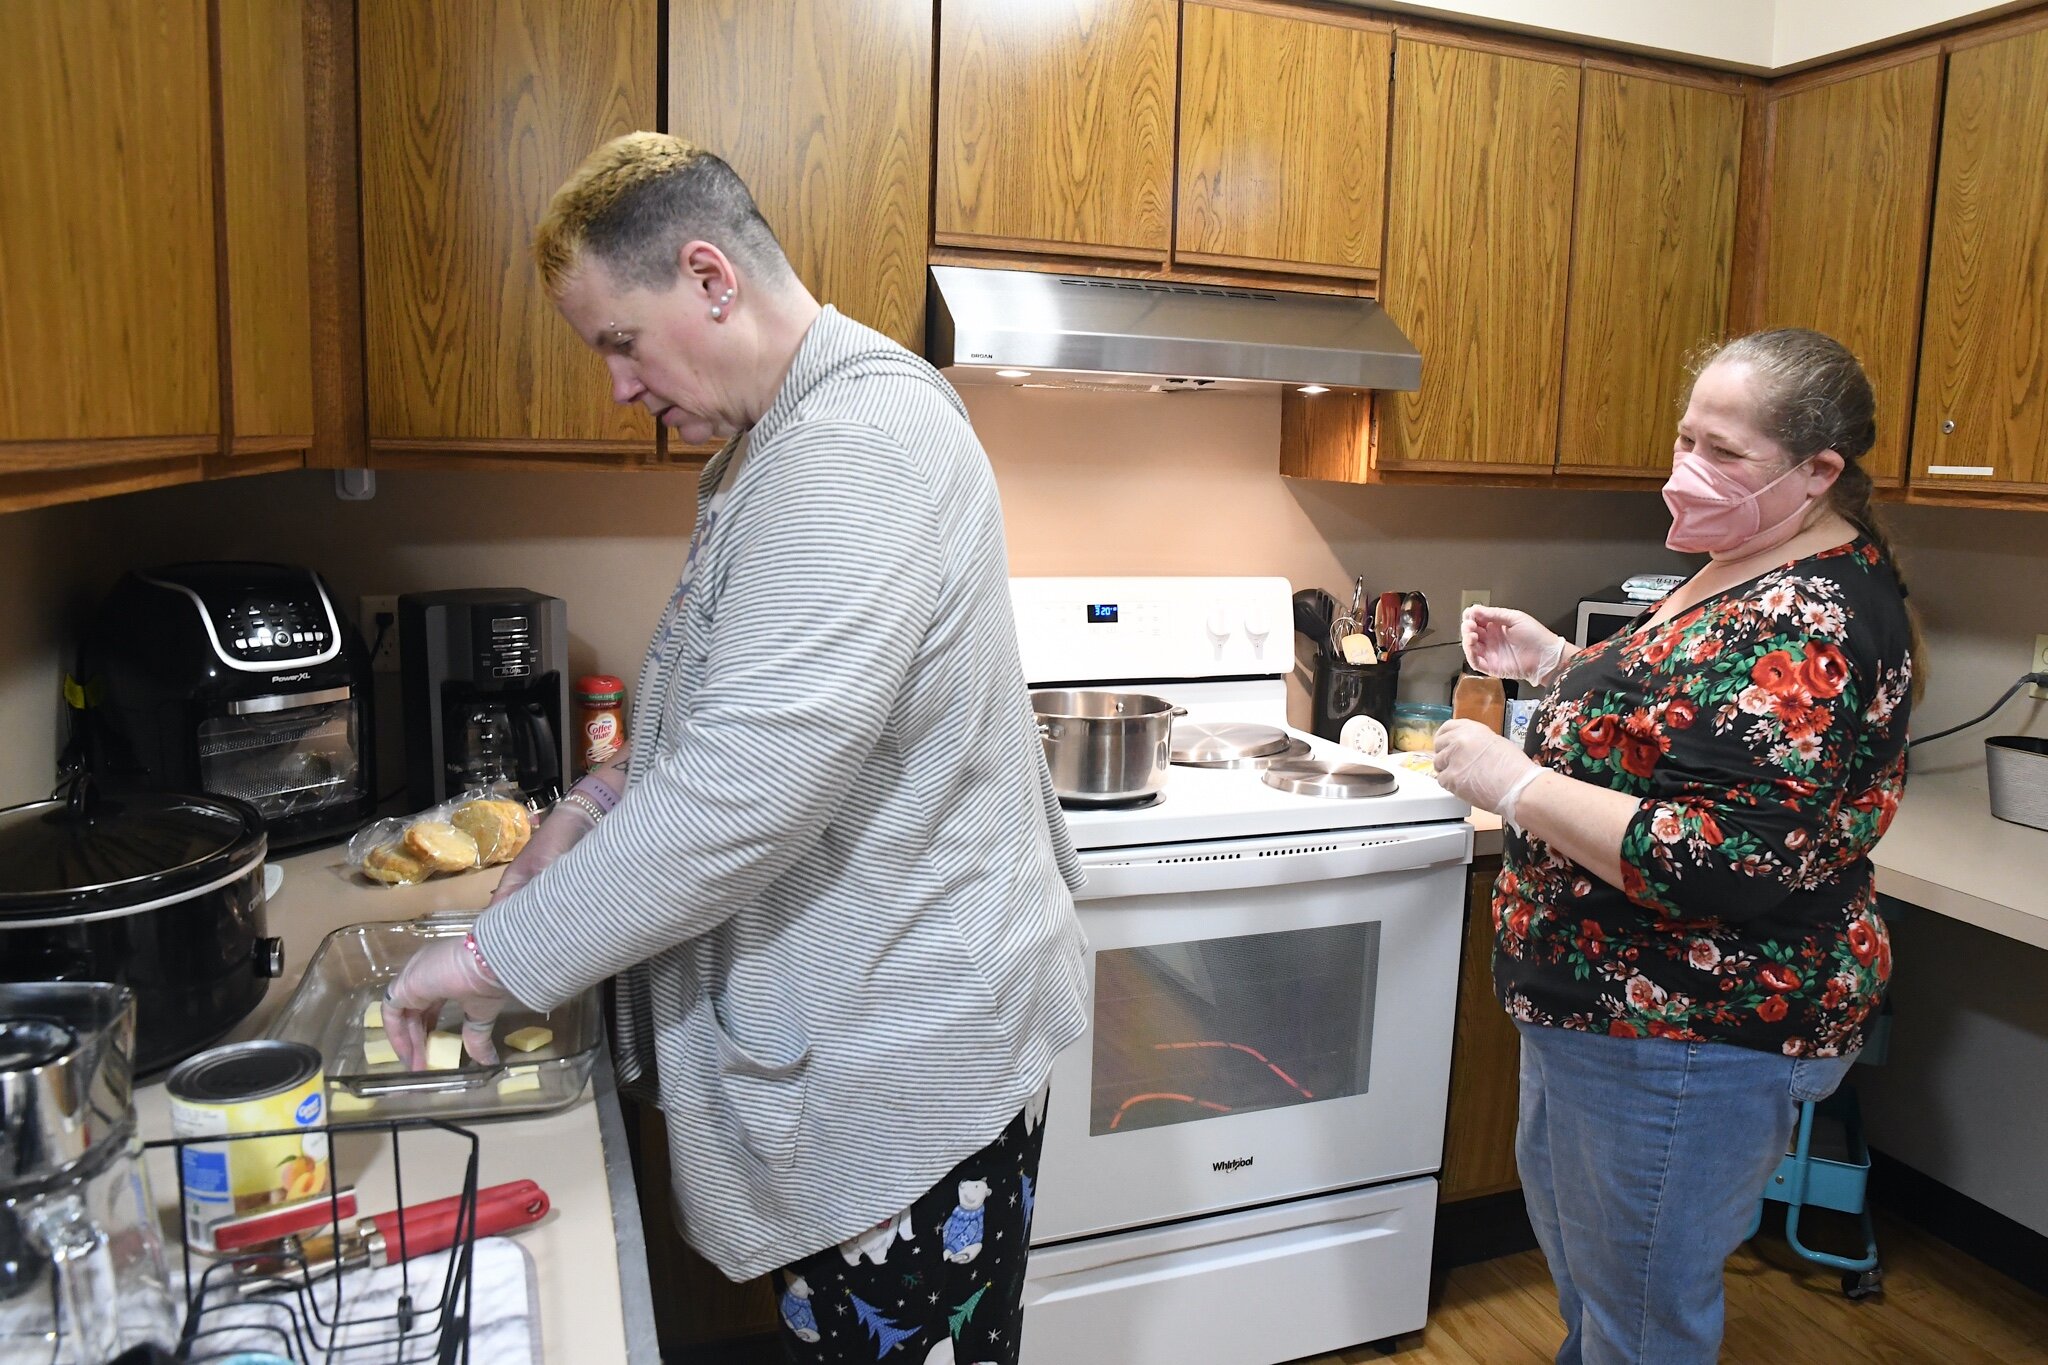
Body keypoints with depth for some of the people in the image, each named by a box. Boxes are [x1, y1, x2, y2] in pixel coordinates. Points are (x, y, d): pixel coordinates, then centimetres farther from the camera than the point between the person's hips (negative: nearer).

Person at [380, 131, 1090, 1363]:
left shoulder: (862, 440, -23)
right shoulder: (781, 442, 12)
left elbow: (752, 783, -31)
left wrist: (503, 956, -20)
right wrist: (613, 800, 5)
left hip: (912, 1063, -10)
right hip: (855, 1026, 10)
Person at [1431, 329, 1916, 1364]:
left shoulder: (1812, 625, -26)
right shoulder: (1750, 572, 6)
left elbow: (1729, 867, -33)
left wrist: (1517, 785, -28)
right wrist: (1555, 664, 5)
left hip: (1694, 1037, -10)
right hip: (1608, 1001, 10)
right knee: (1563, 1214, 29)